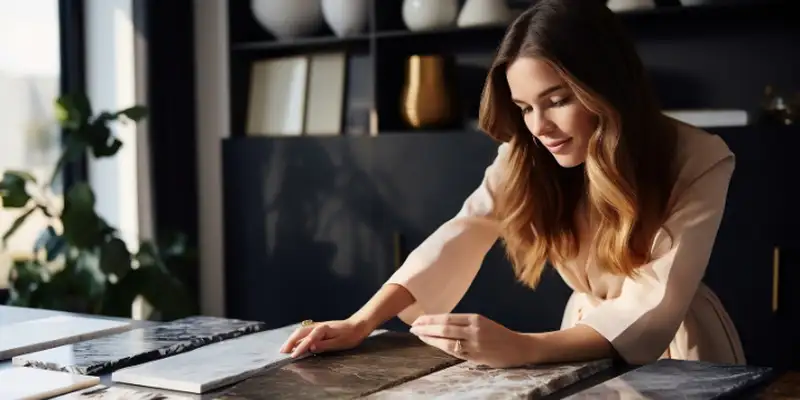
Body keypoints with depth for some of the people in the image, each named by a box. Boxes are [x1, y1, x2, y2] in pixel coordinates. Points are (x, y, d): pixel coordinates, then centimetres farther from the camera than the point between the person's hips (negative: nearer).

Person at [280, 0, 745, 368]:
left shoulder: (699, 162, -23)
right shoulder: (528, 156, -11)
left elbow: (651, 310, -30)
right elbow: (459, 237, -18)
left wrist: (523, 348, -44)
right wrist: (362, 323, -32)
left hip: (679, 353, -2)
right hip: (590, 344, 3)